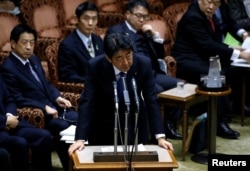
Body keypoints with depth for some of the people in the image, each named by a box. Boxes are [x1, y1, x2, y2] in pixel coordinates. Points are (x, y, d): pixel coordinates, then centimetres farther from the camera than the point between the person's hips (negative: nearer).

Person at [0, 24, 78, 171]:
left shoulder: (34, 60, 15)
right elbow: (18, 99, -16)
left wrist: (58, 98, 2)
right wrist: (45, 108, -21)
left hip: (54, 107, 8)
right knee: (64, 128, -28)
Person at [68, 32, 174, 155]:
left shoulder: (144, 64, -18)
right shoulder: (95, 66, -21)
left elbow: (151, 100, -14)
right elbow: (87, 102, -21)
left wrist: (160, 136, -21)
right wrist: (80, 139, -30)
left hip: (135, 125, 1)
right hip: (103, 126, -1)